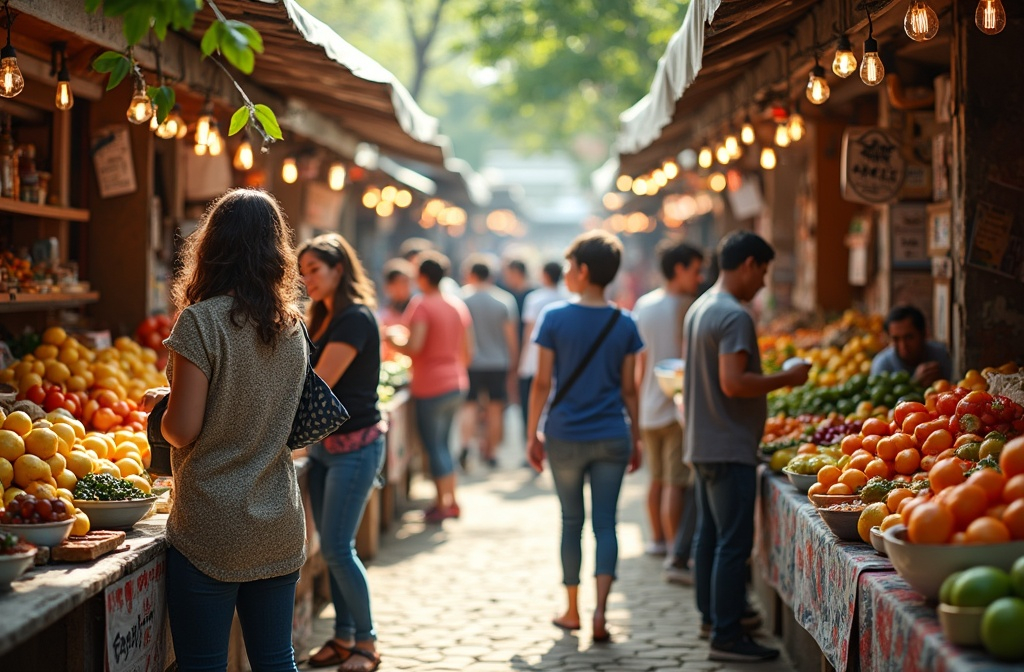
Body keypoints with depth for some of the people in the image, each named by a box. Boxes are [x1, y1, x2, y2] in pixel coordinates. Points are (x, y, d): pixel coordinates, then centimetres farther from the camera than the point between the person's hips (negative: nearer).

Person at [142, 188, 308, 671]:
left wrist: (162, 403, 6)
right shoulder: (291, 326, 6)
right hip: (279, 526, 6)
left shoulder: (201, 321, -13)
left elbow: (183, 429, -15)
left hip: (211, 530, -6)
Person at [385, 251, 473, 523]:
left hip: (431, 387, -7)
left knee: (434, 445, 2)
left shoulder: (421, 304, -13)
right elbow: (468, 353, 11)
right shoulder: (458, 304, 9)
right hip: (456, 383, 7)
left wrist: (392, 338, -5)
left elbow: (414, 347, -23)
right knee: (442, 444, 18)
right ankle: (451, 501, 21)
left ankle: (443, 505, 6)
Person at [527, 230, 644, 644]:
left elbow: (542, 383, -5)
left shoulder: (555, 318, -7)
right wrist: (635, 438, 14)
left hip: (565, 436, -1)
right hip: (612, 437, 1)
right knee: (605, 523, 3)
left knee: (571, 521, 11)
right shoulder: (624, 325, 0)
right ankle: (600, 609, -11)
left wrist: (533, 434, 4)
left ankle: (572, 611, 19)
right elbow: (628, 389, 4)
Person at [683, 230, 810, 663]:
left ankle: (711, 614, 31)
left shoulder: (699, 309, 13)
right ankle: (726, 636, -7)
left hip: (703, 443, 10)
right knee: (734, 542, -8)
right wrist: (788, 379, -17)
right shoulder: (734, 316, -18)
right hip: (730, 447, -10)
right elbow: (733, 383, -26)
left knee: (709, 533, 19)